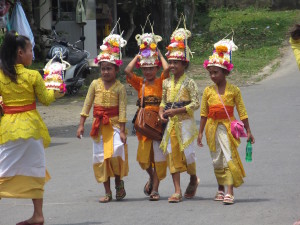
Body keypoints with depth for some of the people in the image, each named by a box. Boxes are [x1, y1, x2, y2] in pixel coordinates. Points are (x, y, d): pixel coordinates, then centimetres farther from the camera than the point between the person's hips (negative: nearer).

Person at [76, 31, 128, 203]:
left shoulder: (120, 87, -6)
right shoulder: (95, 84, 3)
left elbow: (122, 109, -9)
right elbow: (87, 105, 5)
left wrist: (122, 130, -14)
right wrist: (82, 124, 2)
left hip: (114, 124, -4)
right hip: (98, 124, 4)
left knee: (116, 153, -20)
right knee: (100, 157, 5)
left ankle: (119, 182, 7)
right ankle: (108, 192, 13)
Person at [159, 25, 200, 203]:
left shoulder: (189, 83, -7)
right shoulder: (167, 83, 9)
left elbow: (196, 103, -13)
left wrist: (176, 111, -19)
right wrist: (162, 112, -3)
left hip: (185, 123, -5)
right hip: (171, 124, 5)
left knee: (187, 153, -6)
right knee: (172, 155, 0)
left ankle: (194, 179, 25)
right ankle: (177, 191, 1)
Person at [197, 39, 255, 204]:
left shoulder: (233, 90, -2)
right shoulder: (208, 91, 4)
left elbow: (242, 112, 1)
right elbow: (204, 114, 9)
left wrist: (248, 131, 1)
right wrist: (200, 133, 8)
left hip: (228, 127, -3)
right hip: (213, 128, 3)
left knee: (229, 157, -12)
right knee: (217, 160, 10)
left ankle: (229, 192, -15)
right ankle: (221, 189, 25)